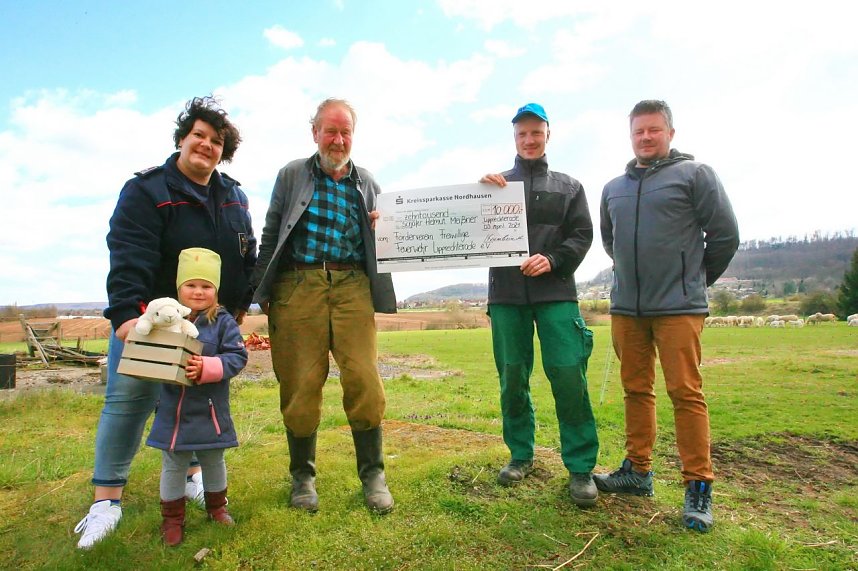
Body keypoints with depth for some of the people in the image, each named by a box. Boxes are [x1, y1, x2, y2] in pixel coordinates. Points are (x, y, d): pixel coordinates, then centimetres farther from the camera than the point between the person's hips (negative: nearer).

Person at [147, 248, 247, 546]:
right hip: (173, 410, 1)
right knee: (173, 465, 14)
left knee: (213, 461, 18)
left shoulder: (223, 322, -9)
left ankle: (217, 507, 40)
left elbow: (237, 356, -15)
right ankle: (172, 518, 33)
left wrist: (207, 367, -28)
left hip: (210, 410, -1)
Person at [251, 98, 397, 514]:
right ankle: (303, 476, 21)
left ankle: (372, 474, 11)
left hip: (352, 285, 1)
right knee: (300, 385, 2)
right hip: (299, 285, -1)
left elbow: (376, 243, 23)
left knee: (364, 381, -7)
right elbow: (270, 235, 11)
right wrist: (263, 292, 4)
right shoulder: (292, 175, 13)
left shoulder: (366, 182, 18)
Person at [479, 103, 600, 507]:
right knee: (512, 378, 5)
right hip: (506, 294, 1)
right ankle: (521, 456, 21)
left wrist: (552, 260, -12)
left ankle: (581, 467, 4)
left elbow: (582, 235, 7)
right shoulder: (495, 184, 15)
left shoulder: (568, 186, 16)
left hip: (555, 293, -1)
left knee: (568, 375, -8)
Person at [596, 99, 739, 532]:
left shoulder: (694, 174, 0)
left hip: (678, 306, -5)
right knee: (636, 389, 11)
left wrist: (696, 279, 8)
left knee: (685, 392, -4)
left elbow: (725, 234, 0)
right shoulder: (614, 188, 14)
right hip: (626, 306, 5)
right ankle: (638, 470, 24)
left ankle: (698, 487, 8)